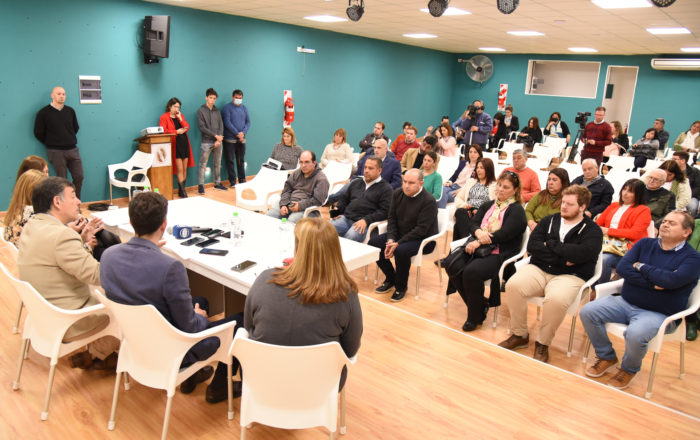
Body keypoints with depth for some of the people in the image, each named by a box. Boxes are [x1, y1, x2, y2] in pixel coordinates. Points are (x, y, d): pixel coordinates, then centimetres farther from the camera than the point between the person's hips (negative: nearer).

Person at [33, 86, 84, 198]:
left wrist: (70, 140, 12)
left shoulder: (70, 110, 6)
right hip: (56, 151, -4)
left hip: (73, 149, 4)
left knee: (79, 177, 2)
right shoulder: (44, 112, -4)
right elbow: (38, 133, 1)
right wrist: (51, 143, 4)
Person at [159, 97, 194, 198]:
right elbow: (163, 130, -12)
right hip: (175, 144, -5)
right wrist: (177, 131, -11)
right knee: (180, 169, -8)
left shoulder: (180, 115, 17)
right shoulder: (164, 117, 0)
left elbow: (187, 127, 8)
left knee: (185, 169, 5)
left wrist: (180, 118, -3)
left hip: (184, 143, 5)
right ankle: (182, 191, -3)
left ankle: (181, 190, 13)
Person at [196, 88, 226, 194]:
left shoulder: (217, 111, 11)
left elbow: (221, 125, 7)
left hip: (218, 142, 5)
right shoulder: (201, 111, -2)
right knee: (203, 164, -3)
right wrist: (215, 135, -13)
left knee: (217, 164, 11)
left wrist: (219, 139, -7)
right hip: (206, 142, -5)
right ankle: (201, 185, 2)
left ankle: (217, 183, 21)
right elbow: (202, 127, -9)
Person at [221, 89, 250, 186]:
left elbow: (248, 122, 7)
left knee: (241, 160, 11)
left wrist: (243, 132, -10)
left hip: (242, 139, 5)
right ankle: (232, 181, 5)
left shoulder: (244, 108, 11)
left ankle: (242, 180, 18)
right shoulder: (227, 108, -4)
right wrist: (237, 133, -16)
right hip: (230, 139, -4)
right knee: (230, 160, 0)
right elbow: (227, 123, -12)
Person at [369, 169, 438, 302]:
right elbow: (392, 218, 5)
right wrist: (390, 239, -11)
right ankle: (390, 279, 7)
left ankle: (401, 286, -8)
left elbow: (421, 230, -23)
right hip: (400, 235, 7)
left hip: (423, 240, -7)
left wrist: (398, 243, -26)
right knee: (373, 242, -10)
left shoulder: (429, 201, -19)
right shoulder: (398, 194, 2)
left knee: (401, 250, -35)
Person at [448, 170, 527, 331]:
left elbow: (504, 234, -13)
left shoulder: (517, 210, 0)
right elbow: (471, 223, 11)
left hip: (499, 254, -6)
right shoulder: (488, 205, 21)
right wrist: (478, 232, -13)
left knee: (471, 272, -32)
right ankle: (481, 304, 0)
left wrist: (479, 242, -17)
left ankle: (475, 317, -11)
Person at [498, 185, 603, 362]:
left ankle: (543, 344, -9)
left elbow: (581, 253, -17)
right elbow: (532, 246, -1)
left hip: (569, 276, -3)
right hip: (538, 269, 4)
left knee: (556, 300, -36)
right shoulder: (549, 221, 15)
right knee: (513, 286, -25)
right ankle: (519, 335, -4)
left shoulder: (592, 230, 4)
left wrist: (550, 245, -8)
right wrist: (563, 258, -9)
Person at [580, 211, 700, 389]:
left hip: (659, 314, -5)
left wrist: (641, 266, -9)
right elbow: (622, 268, -4)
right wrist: (652, 284, -16)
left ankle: (629, 370, 0)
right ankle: (607, 357, 9)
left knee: (635, 333, -35)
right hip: (625, 302, 5)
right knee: (588, 311, -13)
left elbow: (671, 280, -24)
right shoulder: (645, 244, 10)